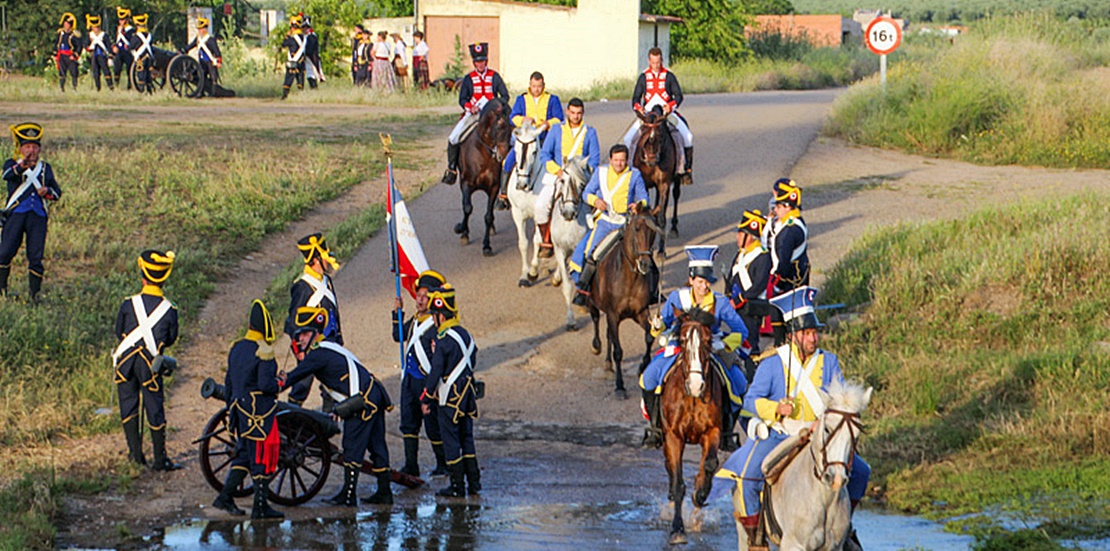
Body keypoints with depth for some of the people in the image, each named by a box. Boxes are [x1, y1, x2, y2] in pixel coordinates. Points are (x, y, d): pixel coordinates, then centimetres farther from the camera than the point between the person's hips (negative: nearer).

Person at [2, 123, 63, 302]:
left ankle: (35, 294, 8)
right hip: (16, 214, -2)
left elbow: (57, 192, 20)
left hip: (38, 217, 2)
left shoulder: (45, 168, 18)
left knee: (36, 257, -2)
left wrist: (48, 191, -4)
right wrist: (21, 166, -41)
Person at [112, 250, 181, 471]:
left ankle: (135, 451, 15)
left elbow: (118, 332, 4)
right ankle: (160, 459, 8)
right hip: (151, 362, -1)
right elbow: (171, 339, 4)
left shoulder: (129, 304, -8)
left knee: (128, 404, 14)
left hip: (126, 360, 1)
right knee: (155, 409, 5)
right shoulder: (169, 309, -8)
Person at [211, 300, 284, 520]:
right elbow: (265, 384, -24)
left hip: (239, 409, 8)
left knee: (244, 455, 18)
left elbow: (228, 382, 15)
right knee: (262, 458, -1)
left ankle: (226, 497, 15)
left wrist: (231, 408, 24)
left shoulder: (236, 348, 9)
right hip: (260, 411, -8)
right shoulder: (263, 353, -17)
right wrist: (279, 385, -3)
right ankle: (261, 507, 2)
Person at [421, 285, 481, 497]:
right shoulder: (466, 335, 7)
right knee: (466, 438, 15)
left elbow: (435, 372, -16)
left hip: (450, 399, -8)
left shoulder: (444, 341, -18)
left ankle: (458, 486, 1)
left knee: (451, 441, -1)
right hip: (467, 394, 8)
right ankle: (474, 482, 17)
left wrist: (427, 400, -7)